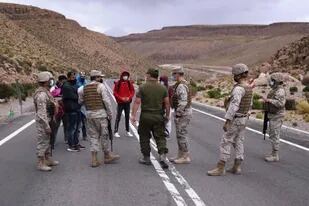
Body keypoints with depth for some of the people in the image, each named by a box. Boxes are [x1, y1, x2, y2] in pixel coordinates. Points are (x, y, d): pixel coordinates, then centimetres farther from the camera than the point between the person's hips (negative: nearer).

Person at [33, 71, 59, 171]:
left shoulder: (46, 92, 12)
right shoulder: (41, 94, -21)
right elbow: (42, 112, -25)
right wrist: (47, 126, -24)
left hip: (47, 120, 10)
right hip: (43, 121, -10)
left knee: (47, 141, 19)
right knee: (42, 142, -2)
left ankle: (48, 159, 32)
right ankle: (41, 163, 8)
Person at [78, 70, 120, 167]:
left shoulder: (84, 88, 11)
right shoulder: (101, 86, -6)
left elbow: (81, 101, 13)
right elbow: (107, 101, -10)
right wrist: (110, 114, -4)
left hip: (89, 114, 5)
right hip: (100, 113, -5)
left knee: (93, 136, 9)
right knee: (104, 135, 7)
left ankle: (94, 159, 10)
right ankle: (107, 156, 20)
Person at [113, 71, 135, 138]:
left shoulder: (129, 83, 4)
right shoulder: (118, 83, -5)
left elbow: (133, 91, 4)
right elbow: (115, 93, -6)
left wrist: (129, 97, -12)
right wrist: (121, 98, -16)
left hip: (127, 102, 3)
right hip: (120, 102, -3)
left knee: (127, 117, 11)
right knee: (118, 117, -2)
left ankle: (128, 131, 21)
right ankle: (116, 132, 3)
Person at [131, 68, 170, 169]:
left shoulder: (143, 87, -6)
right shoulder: (163, 88, 2)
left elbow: (137, 102, -9)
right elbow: (167, 103, 3)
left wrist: (133, 115, -6)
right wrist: (167, 115, 14)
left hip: (145, 116, -2)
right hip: (159, 116, 2)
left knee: (144, 137, 12)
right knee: (160, 137, 7)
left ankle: (146, 158, 19)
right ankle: (163, 155, -10)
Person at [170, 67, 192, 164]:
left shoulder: (181, 86, -19)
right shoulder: (184, 84, 15)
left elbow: (183, 102, -26)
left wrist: (178, 114, -21)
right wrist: (177, 113, 18)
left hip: (183, 113, -11)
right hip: (184, 112, 11)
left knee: (181, 134, -4)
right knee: (181, 134, 15)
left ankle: (185, 157, 3)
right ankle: (180, 155, 24)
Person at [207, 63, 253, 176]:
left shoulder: (238, 88, -22)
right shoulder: (248, 87, 9)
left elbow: (234, 106, -28)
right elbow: (249, 104, 18)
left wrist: (227, 121, -27)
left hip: (235, 120, -9)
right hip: (244, 118, 10)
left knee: (225, 142, -4)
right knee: (238, 142, 12)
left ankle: (220, 168, -1)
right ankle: (236, 167, 18)